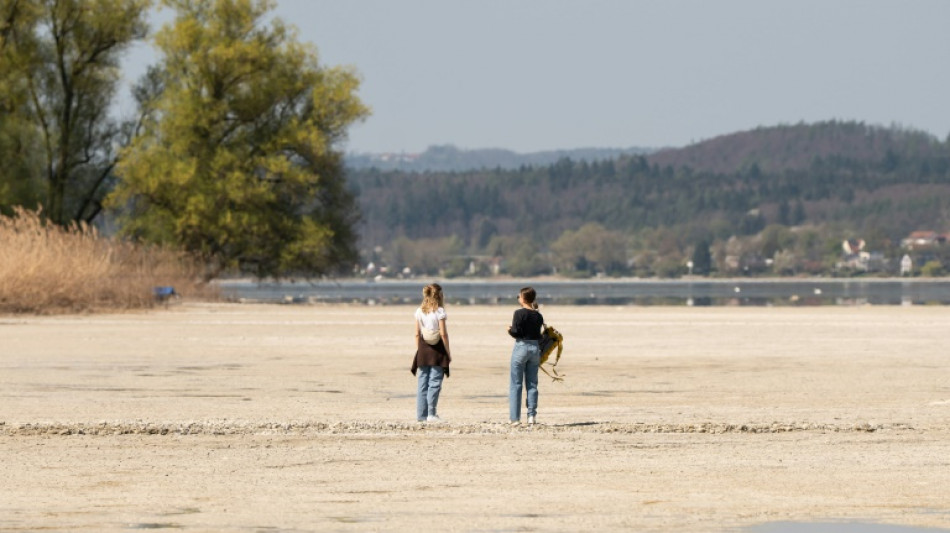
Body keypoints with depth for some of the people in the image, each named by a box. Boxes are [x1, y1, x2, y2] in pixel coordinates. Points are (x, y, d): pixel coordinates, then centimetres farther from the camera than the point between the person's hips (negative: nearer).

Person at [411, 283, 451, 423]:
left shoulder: (419, 312, 5)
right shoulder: (439, 311, -9)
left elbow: (417, 334, 7)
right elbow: (443, 333, -11)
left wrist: (418, 350, 14)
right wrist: (448, 352, -5)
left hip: (423, 349, 5)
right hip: (437, 349, -5)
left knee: (422, 382, 8)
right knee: (435, 382, -2)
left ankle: (421, 414, 9)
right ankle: (431, 414, -6)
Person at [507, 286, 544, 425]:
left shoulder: (519, 313, -12)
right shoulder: (538, 316, 5)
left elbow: (515, 332, -15)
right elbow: (539, 335, 5)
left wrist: (509, 330, 5)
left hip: (521, 347, -5)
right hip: (535, 348, 5)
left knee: (515, 384, 2)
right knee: (532, 384, 11)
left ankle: (515, 417, -1)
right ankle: (531, 415, 6)